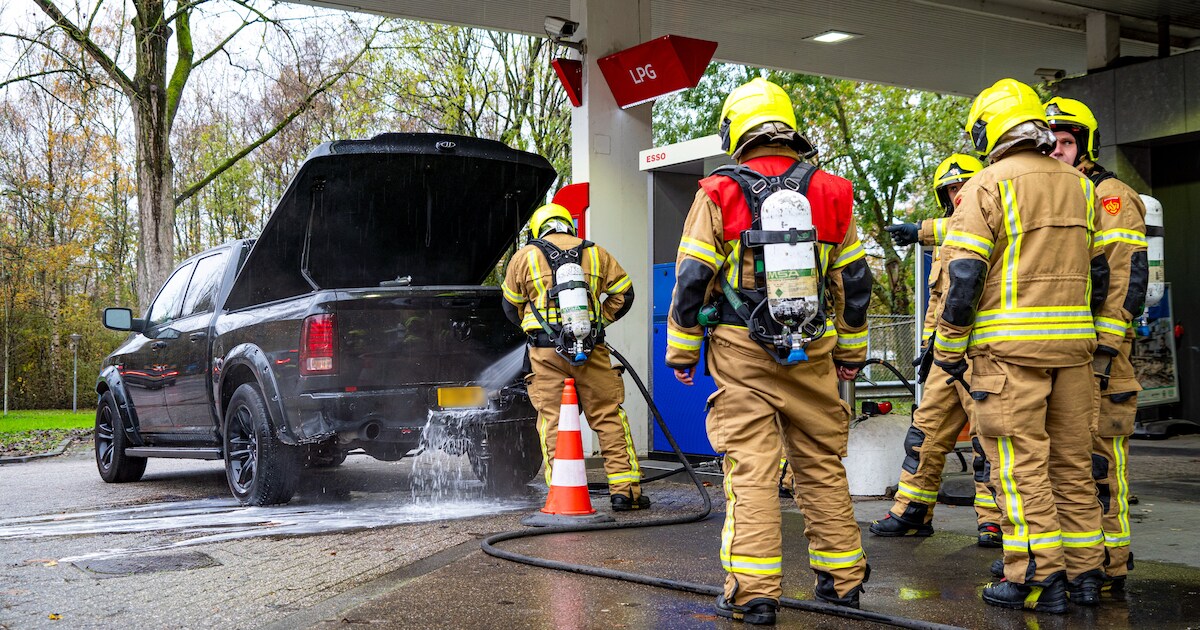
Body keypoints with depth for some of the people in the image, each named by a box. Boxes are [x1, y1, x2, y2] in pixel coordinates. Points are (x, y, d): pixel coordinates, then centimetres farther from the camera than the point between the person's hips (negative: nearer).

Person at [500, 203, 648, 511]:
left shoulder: (524, 257, 8)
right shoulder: (596, 254, 12)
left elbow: (512, 306, 15)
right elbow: (623, 294, 14)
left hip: (546, 351, -1)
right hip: (592, 348, 1)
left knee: (552, 420, 4)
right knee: (609, 416, 5)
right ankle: (625, 490, 4)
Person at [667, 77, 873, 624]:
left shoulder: (719, 194, -4)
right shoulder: (829, 193, 6)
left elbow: (692, 279, -4)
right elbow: (854, 281, 11)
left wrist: (681, 350, 5)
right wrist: (851, 351, 21)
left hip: (741, 354, -3)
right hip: (813, 353, 3)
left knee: (751, 469, -2)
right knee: (822, 464, 13)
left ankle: (753, 591, -3)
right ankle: (843, 579, 22)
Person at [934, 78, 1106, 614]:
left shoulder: (989, 185, -6)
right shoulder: (1079, 186, 14)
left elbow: (964, 276, -11)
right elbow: (1097, 272, 19)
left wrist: (948, 348, -4)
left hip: (1009, 346, -6)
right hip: (1072, 346, 6)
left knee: (1020, 464, -3)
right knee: (1071, 461, 12)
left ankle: (1037, 579, -3)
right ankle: (1083, 570, 17)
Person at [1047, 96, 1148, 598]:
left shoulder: (1110, 196, -3)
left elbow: (1127, 275, -12)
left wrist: (1104, 346, -19)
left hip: (1095, 349, -8)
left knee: (1100, 457, -7)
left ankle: (1109, 565, -2)